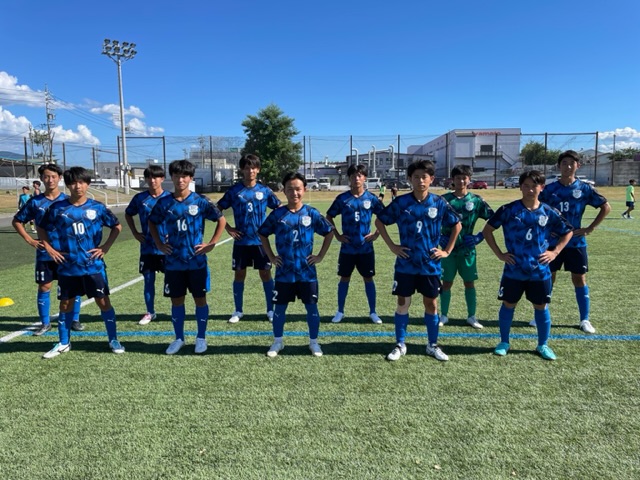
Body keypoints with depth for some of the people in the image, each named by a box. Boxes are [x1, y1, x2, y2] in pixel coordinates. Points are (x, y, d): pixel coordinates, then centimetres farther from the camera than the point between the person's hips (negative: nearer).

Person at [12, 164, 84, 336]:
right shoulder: (35, 202, 0)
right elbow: (17, 221, 11)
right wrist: (29, 240, 1)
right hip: (44, 254, 1)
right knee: (44, 287, 6)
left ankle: (75, 320, 16)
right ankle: (45, 323, 19)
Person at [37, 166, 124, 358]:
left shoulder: (97, 207, -3)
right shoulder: (57, 208, -1)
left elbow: (117, 226, 8)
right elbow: (42, 228, 14)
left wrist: (105, 247, 0)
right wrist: (49, 249, 4)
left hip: (93, 265, -1)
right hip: (67, 267, 2)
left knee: (103, 301, 2)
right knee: (65, 304, 12)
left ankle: (113, 340, 14)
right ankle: (63, 343, 27)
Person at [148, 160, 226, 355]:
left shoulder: (201, 201, -6)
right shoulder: (164, 203, 0)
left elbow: (221, 220, 3)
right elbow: (152, 223, 17)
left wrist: (211, 244, -2)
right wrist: (159, 244, 6)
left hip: (197, 262, -2)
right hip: (173, 262, 2)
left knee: (200, 299, 7)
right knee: (176, 301, 10)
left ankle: (201, 338, 21)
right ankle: (179, 338, 25)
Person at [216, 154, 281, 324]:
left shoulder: (264, 190, 0)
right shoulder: (234, 191, -1)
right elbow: (218, 210, 6)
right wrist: (228, 228, -1)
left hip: (260, 240, 0)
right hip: (241, 241, 0)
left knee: (265, 273, 3)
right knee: (239, 274, 7)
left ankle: (271, 310, 15)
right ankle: (238, 311, 20)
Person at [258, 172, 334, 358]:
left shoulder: (312, 213, -3)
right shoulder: (277, 214, -3)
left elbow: (329, 232, 8)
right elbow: (262, 234, 10)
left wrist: (320, 256, 3)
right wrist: (271, 256, 4)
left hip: (307, 271, 0)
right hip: (284, 272, 1)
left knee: (311, 307, 7)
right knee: (280, 308, 10)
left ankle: (314, 342, 24)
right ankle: (277, 342, 28)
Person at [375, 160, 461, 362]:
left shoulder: (439, 203, -2)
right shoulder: (401, 202, -5)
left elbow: (457, 225, 10)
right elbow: (379, 221, 5)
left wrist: (447, 250, 4)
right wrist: (392, 246, -1)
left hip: (430, 264, 1)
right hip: (406, 264, -1)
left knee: (431, 303, 10)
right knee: (403, 303, 6)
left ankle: (433, 345, 25)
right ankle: (400, 345, 20)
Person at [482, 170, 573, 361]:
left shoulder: (548, 212, 0)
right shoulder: (509, 210, -7)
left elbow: (567, 232, 14)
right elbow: (487, 230, -2)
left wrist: (555, 252, 2)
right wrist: (499, 253, -5)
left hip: (540, 271, 2)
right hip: (513, 270, -1)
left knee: (541, 307, 10)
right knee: (508, 305, 9)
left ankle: (543, 345, 27)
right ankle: (504, 342, 25)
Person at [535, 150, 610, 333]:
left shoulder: (584, 188, -2)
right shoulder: (549, 189, -1)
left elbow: (606, 207, 5)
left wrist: (590, 228, -3)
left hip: (576, 242, 0)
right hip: (552, 241, 0)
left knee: (579, 279, 4)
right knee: (547, 278, 6)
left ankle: (584, 320, 16)